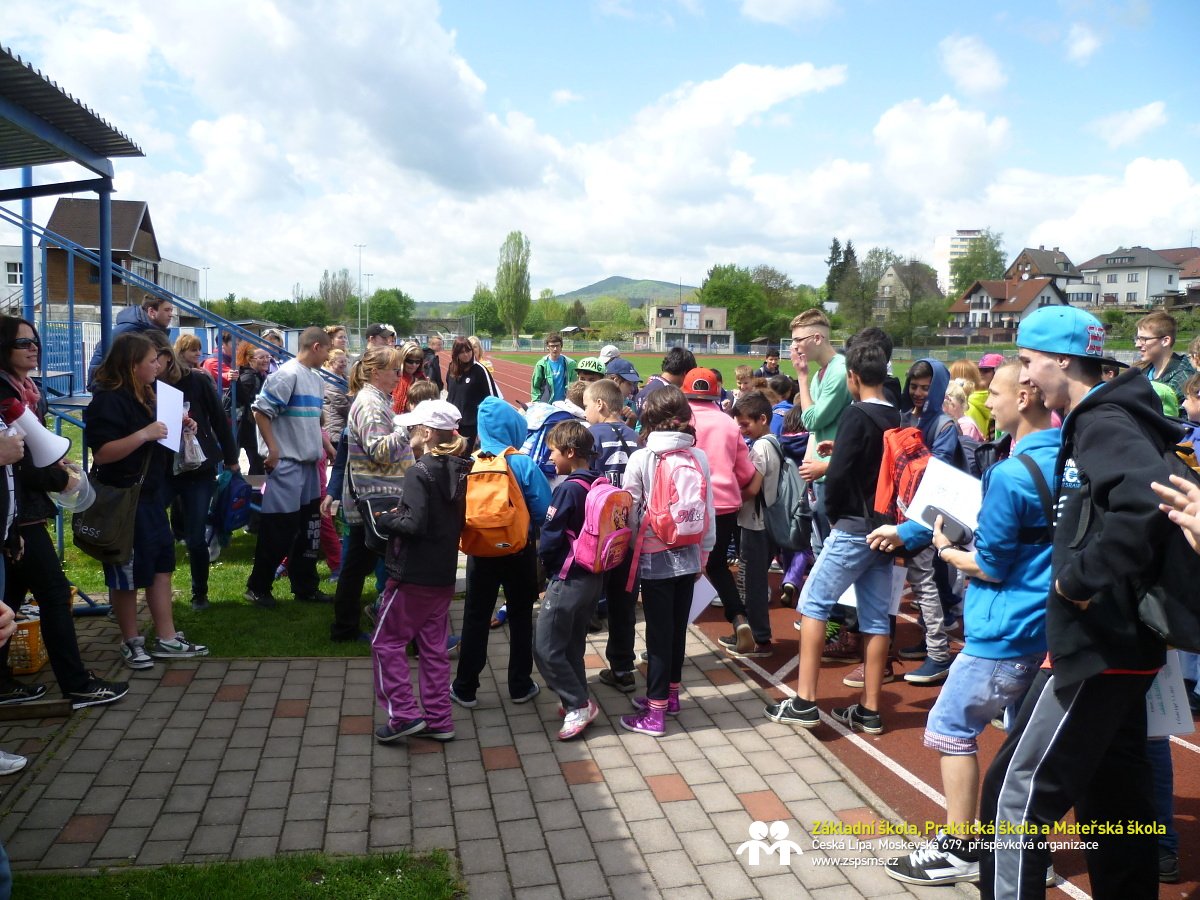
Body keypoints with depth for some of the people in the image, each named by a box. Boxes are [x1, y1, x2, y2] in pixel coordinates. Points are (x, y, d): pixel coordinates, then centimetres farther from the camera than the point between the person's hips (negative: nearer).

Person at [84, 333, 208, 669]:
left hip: (151, 494, 9)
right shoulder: (108, 400, -17)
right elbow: (101, 453, -26)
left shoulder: (143, 395, 12)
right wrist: (144, 434, -29)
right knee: (128, 572, 3)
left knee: (161, 563, 11)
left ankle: (167, 639, 19)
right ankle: (131, 642, 19)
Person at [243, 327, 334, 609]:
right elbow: (260, 411, -18)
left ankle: (305, 587, 24)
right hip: (287, 464, -9)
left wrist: (327, 447, 18)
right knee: (279, 530, -1)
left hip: (310, 464, 9)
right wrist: (273, 450, -18)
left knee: (308, 528, 14)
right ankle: (258, 587, 14)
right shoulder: (287, 375, -14)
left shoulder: (317, 379, 13)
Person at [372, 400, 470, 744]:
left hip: (413, 574, -7)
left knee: (386, 641, 7)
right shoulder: (459, 470, 5)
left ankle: (404, 714, 4)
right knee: (433, 646, 14)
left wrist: (385, 518, -6)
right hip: (444, 573, 8)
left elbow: (414, 524, -24)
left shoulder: (420, 472, -17)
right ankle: (439, 719, 19)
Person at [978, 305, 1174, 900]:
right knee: (1113, 793, 19)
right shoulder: (1102, 420, 13)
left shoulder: (1103, 422, -17)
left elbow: (1148, 503, -35)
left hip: (1097, 643, -10)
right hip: (1119, 640, 10)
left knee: (1019, 791, -4)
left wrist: (1078, 579, -26)